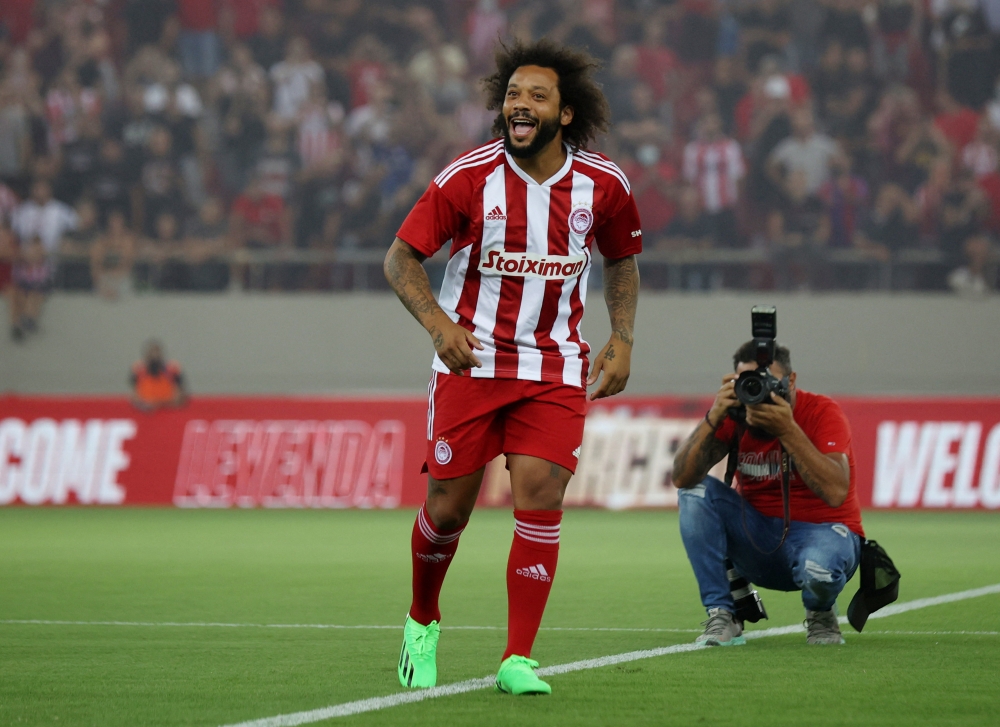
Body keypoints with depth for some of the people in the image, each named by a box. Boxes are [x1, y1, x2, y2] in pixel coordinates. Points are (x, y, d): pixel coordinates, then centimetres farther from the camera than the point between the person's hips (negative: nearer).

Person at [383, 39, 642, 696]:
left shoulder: (603, 184, -2)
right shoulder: (467, 176, -10)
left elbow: (622, 259, 16)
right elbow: (402, 257, -5)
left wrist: (621, 338, 3)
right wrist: (438, 323, -21)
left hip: (556, 368, 1)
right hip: (471, 360, -1)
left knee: (541, 495, -14)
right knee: (449, 506, 1)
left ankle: (518, 660, -10)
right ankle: (422, 623, 30)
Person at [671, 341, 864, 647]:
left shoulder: (821, 412, -16)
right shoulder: (734, 416, -6)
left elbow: (836, 493, -32)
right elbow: (682, 478, -18)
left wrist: (787, 429, -36)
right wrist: (714, 418, -30)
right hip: (758, 537, 4)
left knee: (819, 568, -39)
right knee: (696, 492, -18)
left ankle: (820, 615, 1)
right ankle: (722, 616, -14)